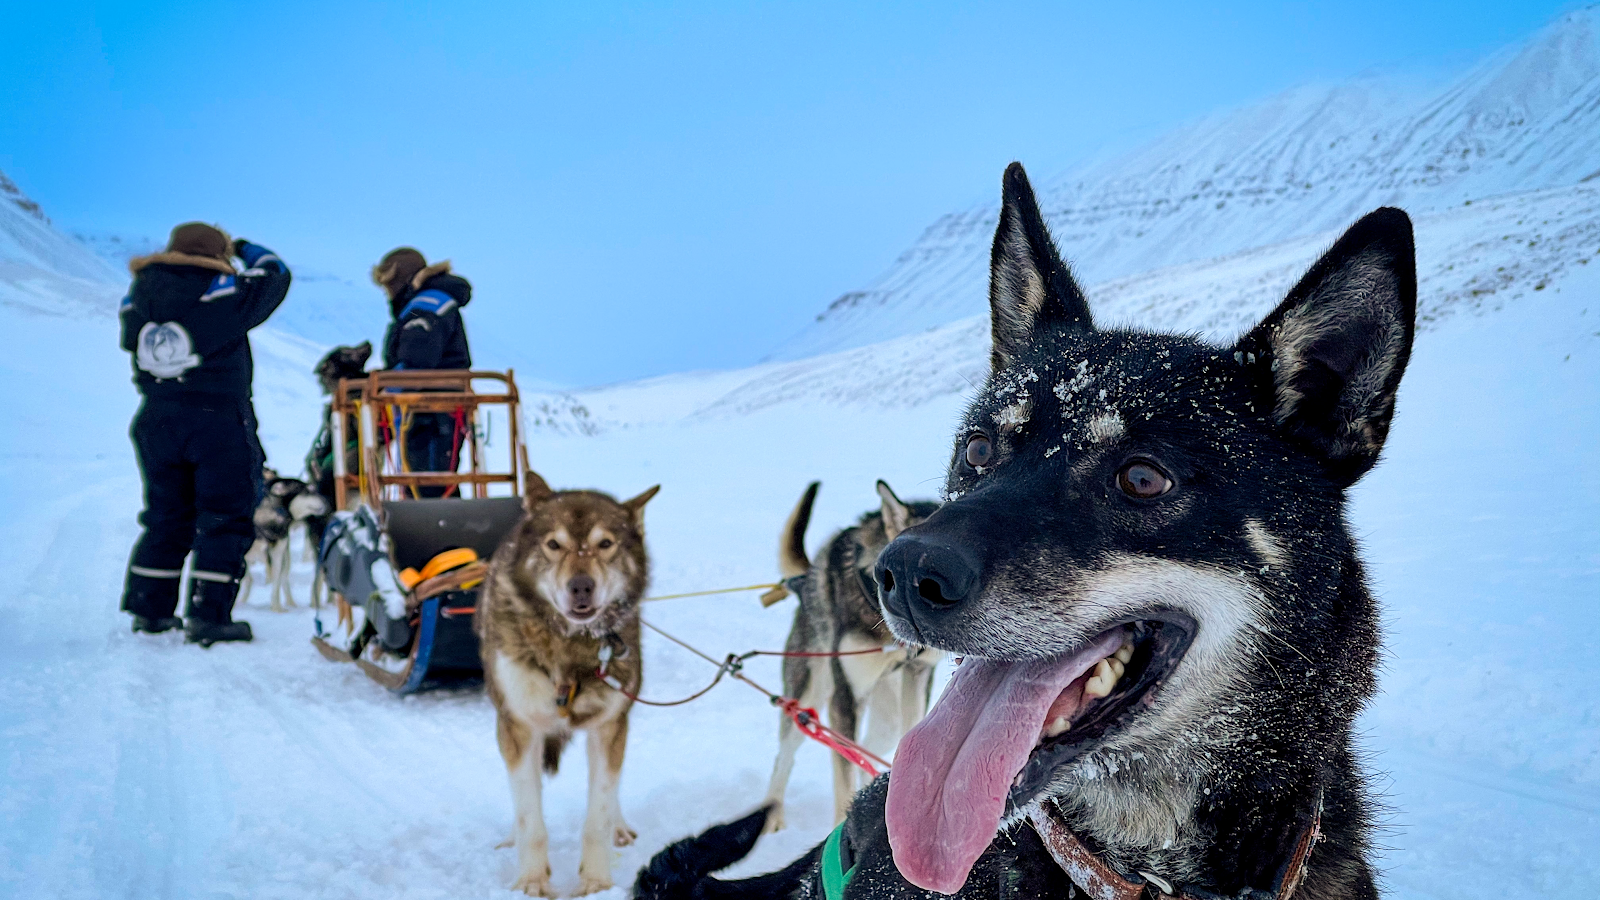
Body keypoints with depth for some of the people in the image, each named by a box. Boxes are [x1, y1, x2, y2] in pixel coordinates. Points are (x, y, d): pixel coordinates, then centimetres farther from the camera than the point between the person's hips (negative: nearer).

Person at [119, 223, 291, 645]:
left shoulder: (138, 297, 7)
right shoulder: (223, 293, -9)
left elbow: (131, 341, 23)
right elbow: (274, 274, 7)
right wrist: (242, 247, 23)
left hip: (156, 421, 6)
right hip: (219, 420, -6)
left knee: (166, 518, 17)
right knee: (224, 520, 1)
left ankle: (148, 607, 21)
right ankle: (208, 615, -3)